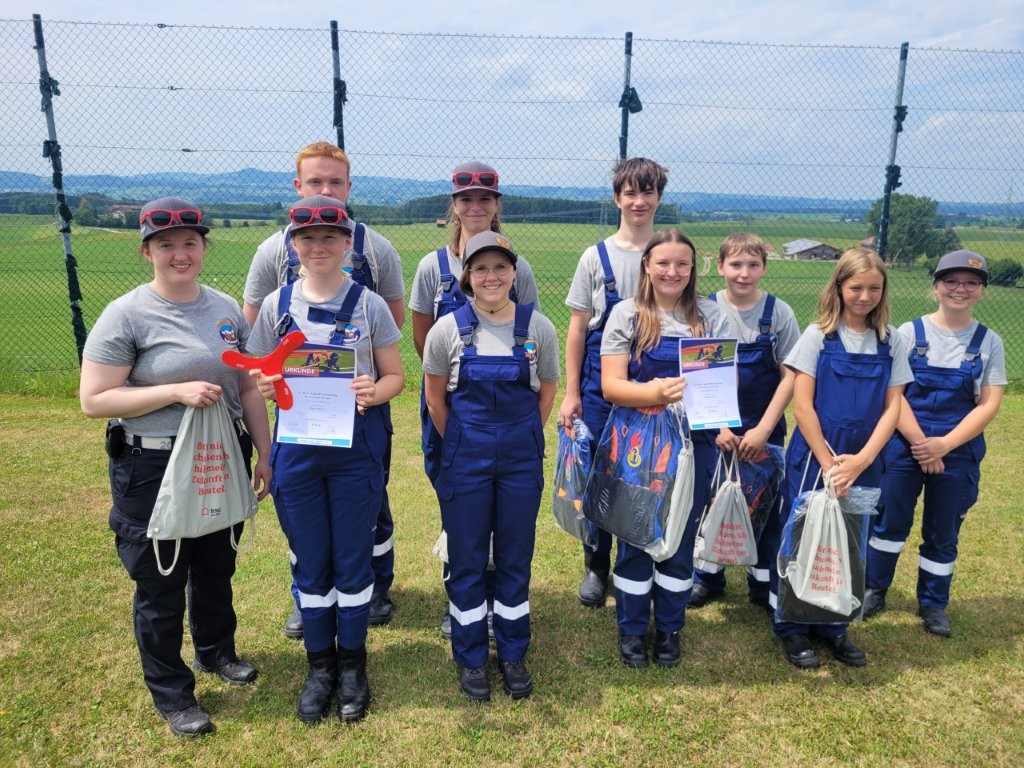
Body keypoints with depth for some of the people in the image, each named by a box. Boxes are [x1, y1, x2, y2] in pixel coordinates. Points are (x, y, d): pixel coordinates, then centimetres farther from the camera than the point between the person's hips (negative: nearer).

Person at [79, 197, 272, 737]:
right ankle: (170, 693, 30)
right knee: (161, 585, 10)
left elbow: (248, 388, 8)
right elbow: (93, 401, -15)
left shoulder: (227, 309, 3)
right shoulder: (126, 315, -13)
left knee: (217, 568, 22)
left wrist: (264, 453, 7)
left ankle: (215, 650, 47)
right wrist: (178, 391, -24)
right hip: (153, 470, -5)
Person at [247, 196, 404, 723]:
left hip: (357, 448, -1)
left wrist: (374, 392, -22)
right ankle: (320, 665, 33)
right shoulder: (276, 304, 2)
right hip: (297, 450, 2)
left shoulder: (370, 304, -3)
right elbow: (261, 374, 8)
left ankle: (352, 665, 31)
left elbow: (395, 375, 0)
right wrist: (264, 386, -15)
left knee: (352, 560, 9)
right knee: (310, 563, 12)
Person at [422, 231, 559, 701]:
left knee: (515, 558, 11)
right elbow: (435, 398, 4)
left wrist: (524, 441, 6)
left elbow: (547, 393, 8)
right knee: (467, 559, 9)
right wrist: (461, 445, 6)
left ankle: (513, 655, 30)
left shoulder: (538, 327, -3)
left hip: (522, 458, 1)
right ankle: (470, 658, 27)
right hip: (465, 458, 0)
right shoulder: (448, 329, -5)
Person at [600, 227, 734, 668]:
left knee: (681, 537, 13)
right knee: (635, 537, 9)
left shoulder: (711, 317, 2)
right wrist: (655, 392, -29)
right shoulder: (627, 314, -3)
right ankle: (631, 629, 29)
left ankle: (670, 629, 33)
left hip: (693, 444, 2)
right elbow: (611, 386, -11)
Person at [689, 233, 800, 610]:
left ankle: (764, 584, 28)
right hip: (714, 429, 0)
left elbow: (790, 376, -4)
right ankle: (708, 576, 30)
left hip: (764, 431, 0)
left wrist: (763, 429, -11)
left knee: (766, 506, 10)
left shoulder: (779, 312, -4)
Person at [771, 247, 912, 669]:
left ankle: (833, 626, 29)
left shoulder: (892, 341, 4)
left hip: (864, 463, 3)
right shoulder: (819, 335, -5)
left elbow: (892, 408, 0)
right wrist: (828, 462, -13)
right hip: (813, 457, -3)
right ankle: (791, 627, 20)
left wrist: (860, 460, -12)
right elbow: (802, 405, -9)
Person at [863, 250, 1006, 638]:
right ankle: (874, 590, 27)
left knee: (943, 532, 11)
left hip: (959, 452, 1)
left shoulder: (989, 342, 1)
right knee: (890, 520, 9)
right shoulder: (910, 332, -3)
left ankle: (933, 604, 29)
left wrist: (945, 444, -15)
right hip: (903, 446, -1)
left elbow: (989, 404, -4)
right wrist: (919, 442, -15)